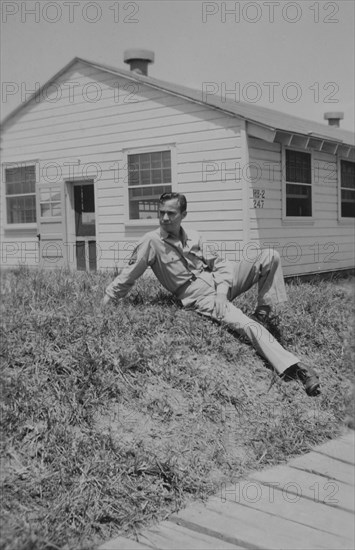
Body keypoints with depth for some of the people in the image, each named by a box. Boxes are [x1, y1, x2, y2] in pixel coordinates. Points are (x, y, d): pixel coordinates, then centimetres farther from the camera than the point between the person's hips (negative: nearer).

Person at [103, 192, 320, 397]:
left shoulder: (192, 236, 11)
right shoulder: (152, 242, -5)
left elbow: (217, 262, 10)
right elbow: (128, 277, -4)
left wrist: (223, 290, -10)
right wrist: (104, 308, -4)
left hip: (219, 281, 6)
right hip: (199, 295, -6)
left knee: (270, 256, -9)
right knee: (246, 325, -29)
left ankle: (264, 312, -4)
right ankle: (292, 367, -32)